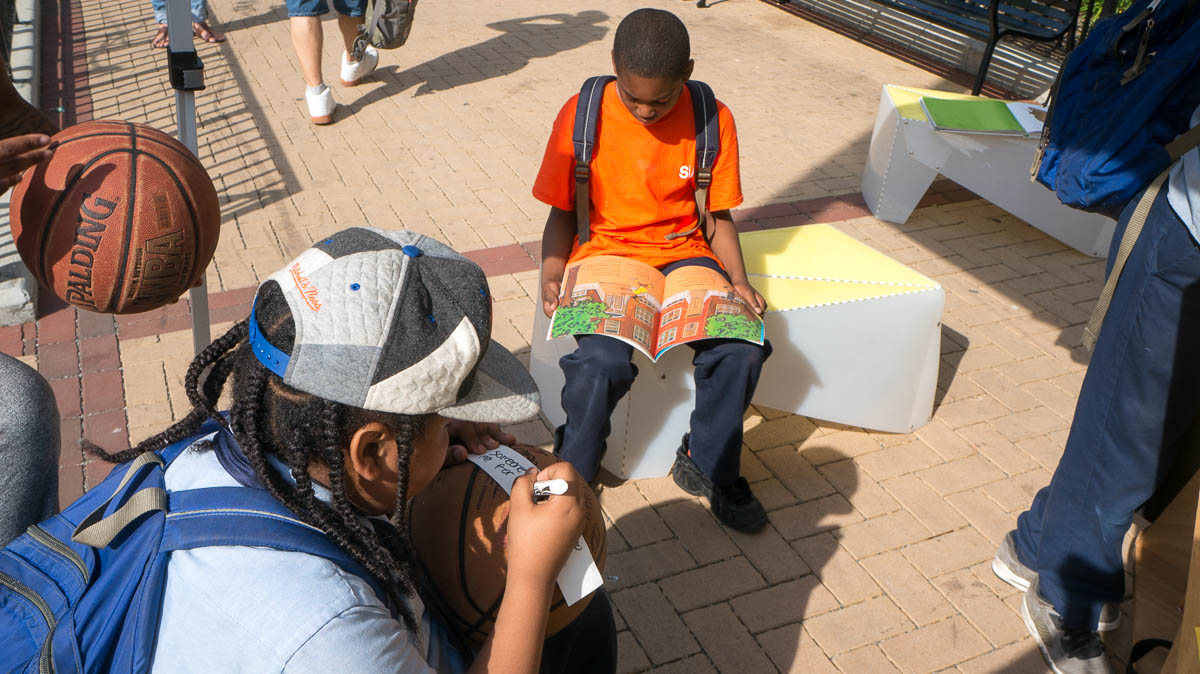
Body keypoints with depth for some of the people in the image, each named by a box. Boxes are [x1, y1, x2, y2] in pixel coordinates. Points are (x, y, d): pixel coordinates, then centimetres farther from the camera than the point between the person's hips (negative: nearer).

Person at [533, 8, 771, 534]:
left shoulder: (711, 120, -4)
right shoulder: (581, 116, -7)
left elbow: (718, 214, 5)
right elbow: (563, 211, 1)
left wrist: (738, 281, -9)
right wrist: (551, 275, -15)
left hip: (683, 253, 2)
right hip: (605, 253, -2)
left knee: (742, 348, -23)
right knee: (602, 363, -30)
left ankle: (707, 465, 4)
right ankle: (572, 475, 1)